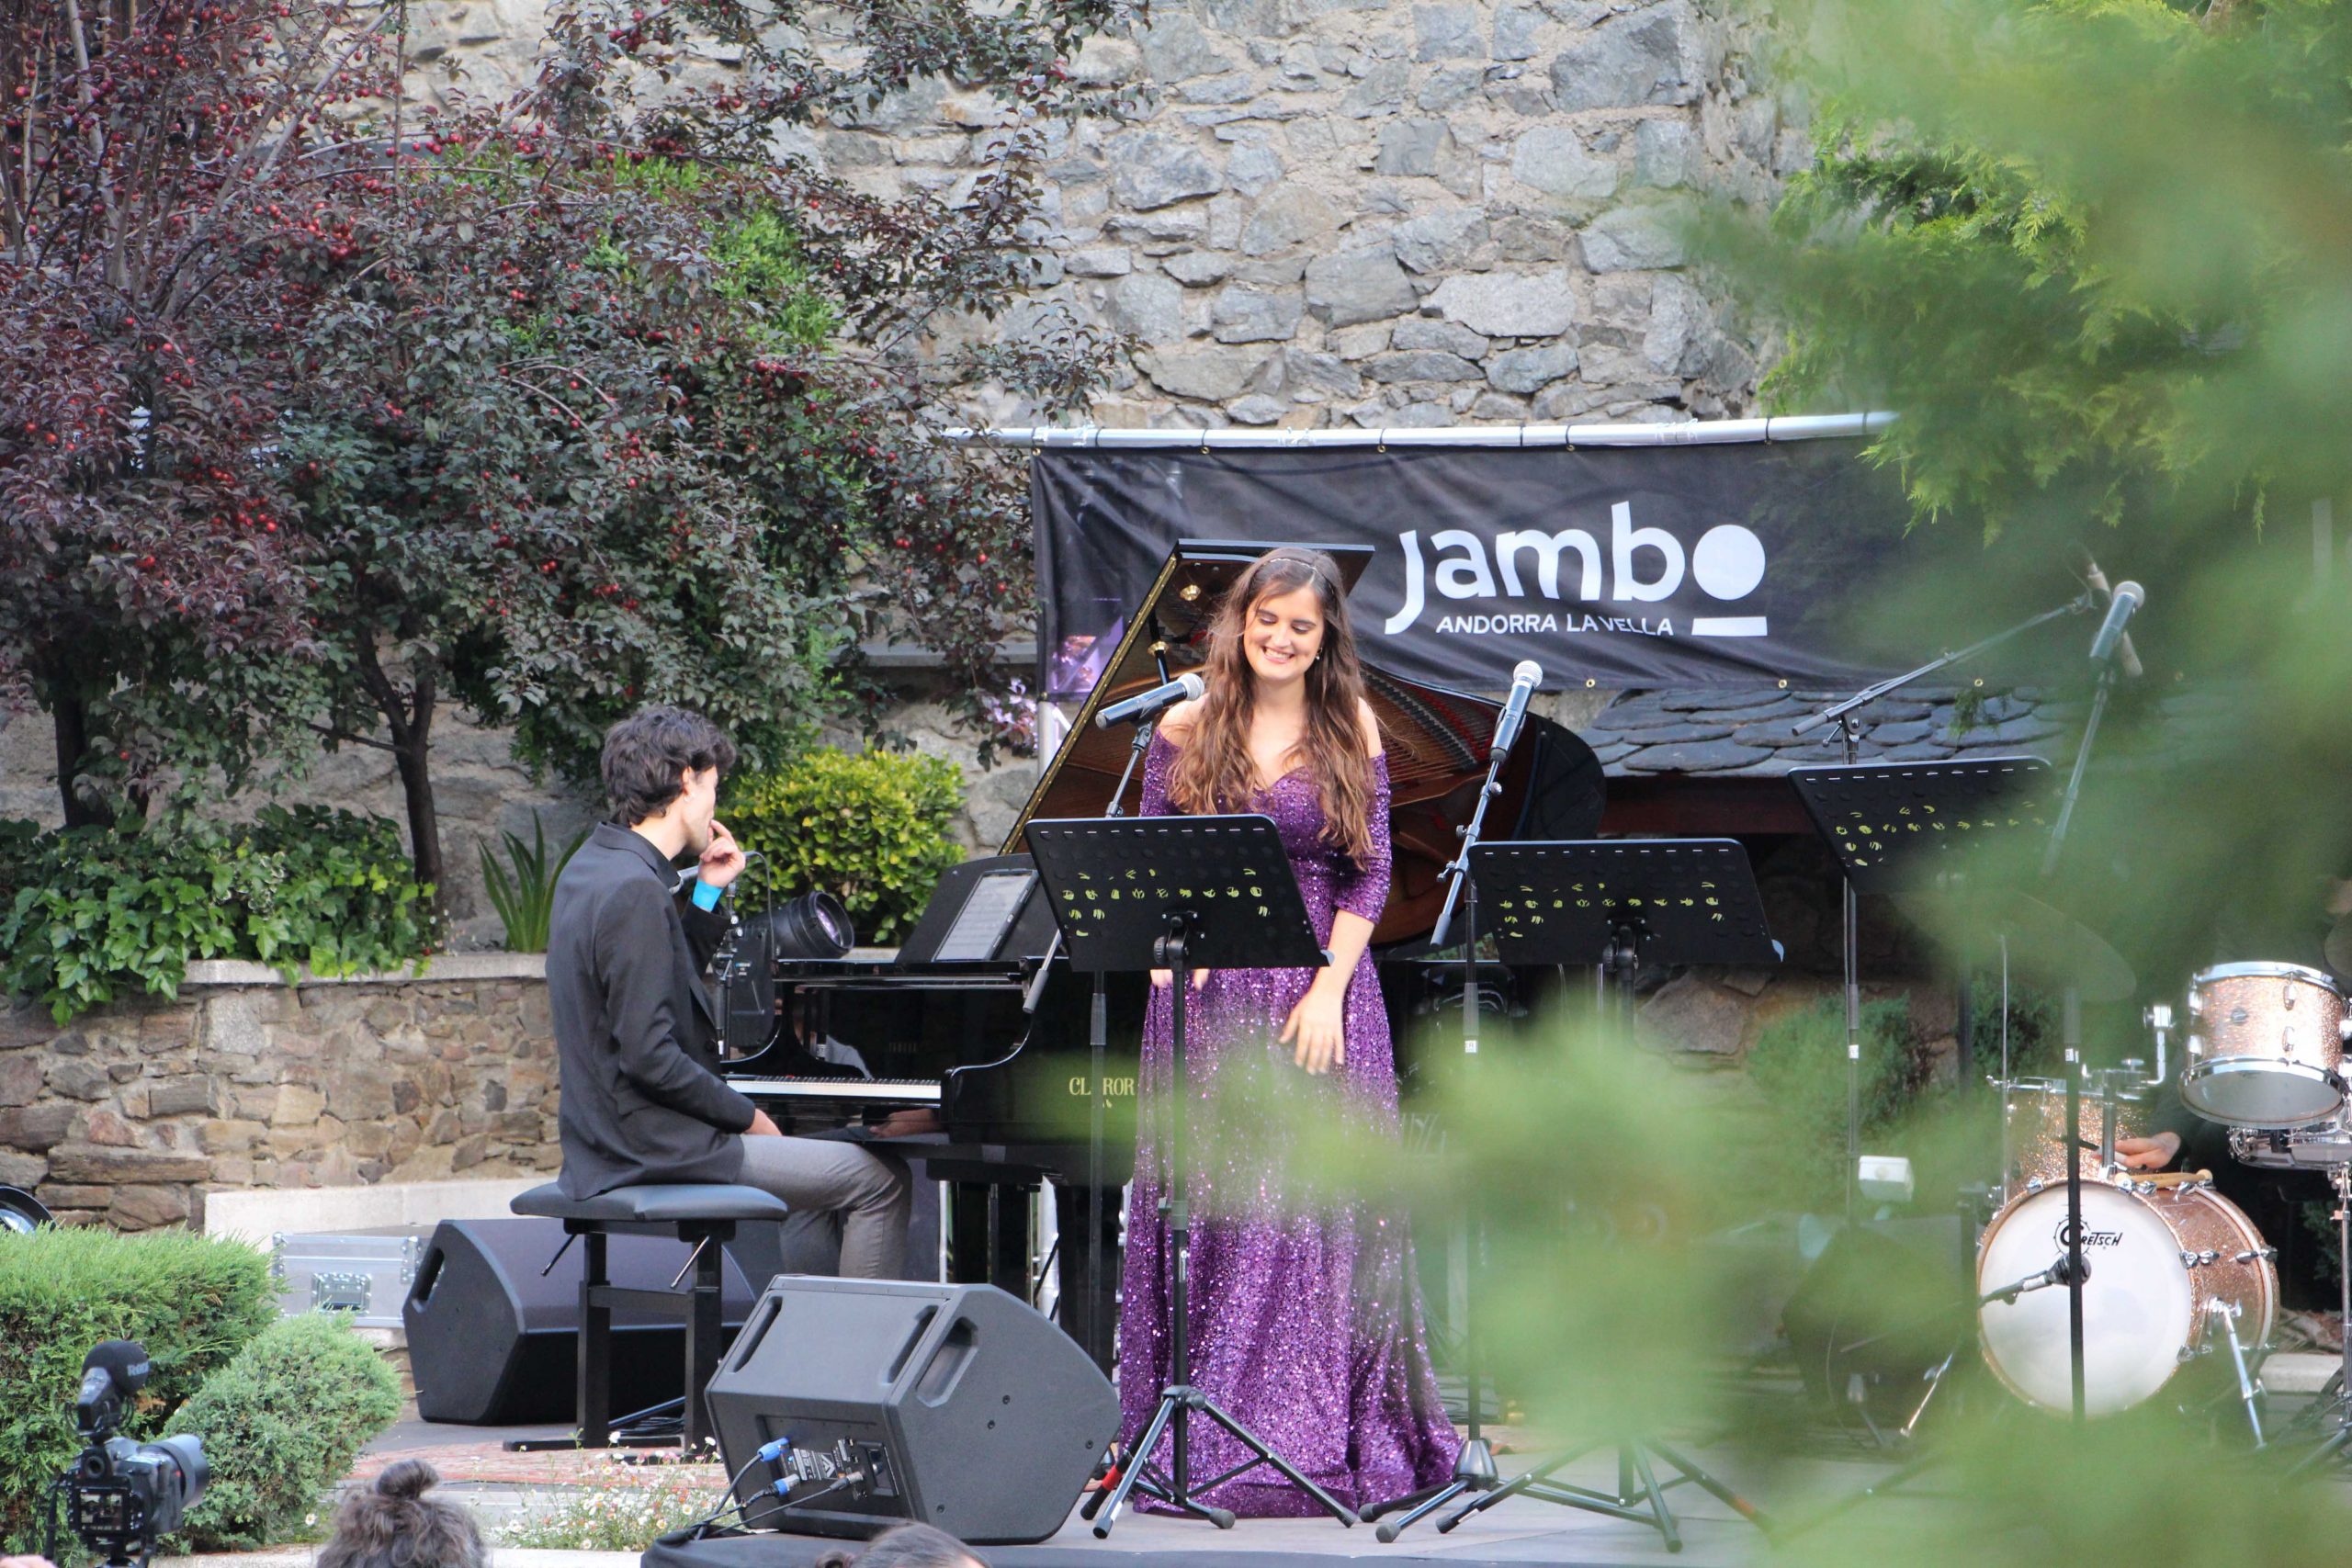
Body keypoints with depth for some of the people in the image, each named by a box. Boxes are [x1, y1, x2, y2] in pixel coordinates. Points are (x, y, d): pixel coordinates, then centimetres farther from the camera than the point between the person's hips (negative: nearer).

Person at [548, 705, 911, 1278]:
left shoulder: (592, 867, 11)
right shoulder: (636, 892, -20)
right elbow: (650, 1057, -24)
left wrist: (707, 896, 15)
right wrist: (745, 1115, -12)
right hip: (654, 1146, -11)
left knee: (832, 1163, 27)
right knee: (881, 1180, -9)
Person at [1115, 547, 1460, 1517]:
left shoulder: (1350, 729, 5)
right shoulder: (1190, 728, 6)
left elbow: (1370, 873, 2)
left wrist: (1329, 990, -9)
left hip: (1318, 989, -1)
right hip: (1208, 994, 1)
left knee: (1319, 1208, -2)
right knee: (1211, 1209, 0)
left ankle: (1321, 1437, 2)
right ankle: (1209, 1445, 3)